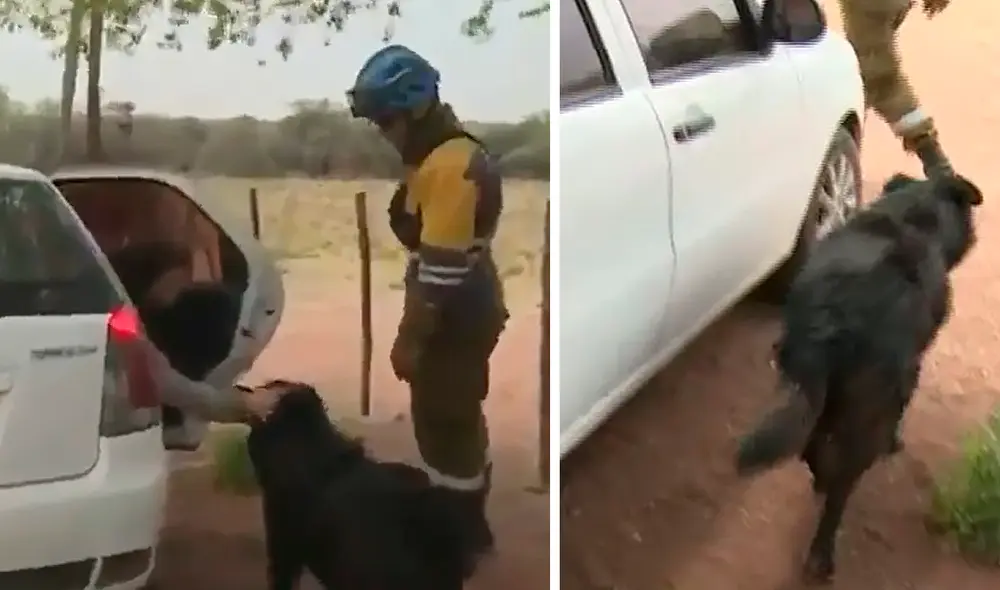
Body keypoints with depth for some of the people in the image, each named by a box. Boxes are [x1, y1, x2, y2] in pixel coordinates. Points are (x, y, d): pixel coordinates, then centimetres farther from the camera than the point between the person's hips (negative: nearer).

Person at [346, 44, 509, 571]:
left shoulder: (450, 168, -26)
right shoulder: (444, 153, 8)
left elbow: (442, 273, -26)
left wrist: (409, 340, -18)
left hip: (456, 321, -10)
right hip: (462, 313, 10)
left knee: (445, 428, 3)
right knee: (458, 421, 21)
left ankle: (461, 541, 19)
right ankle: (467, 524, 38)